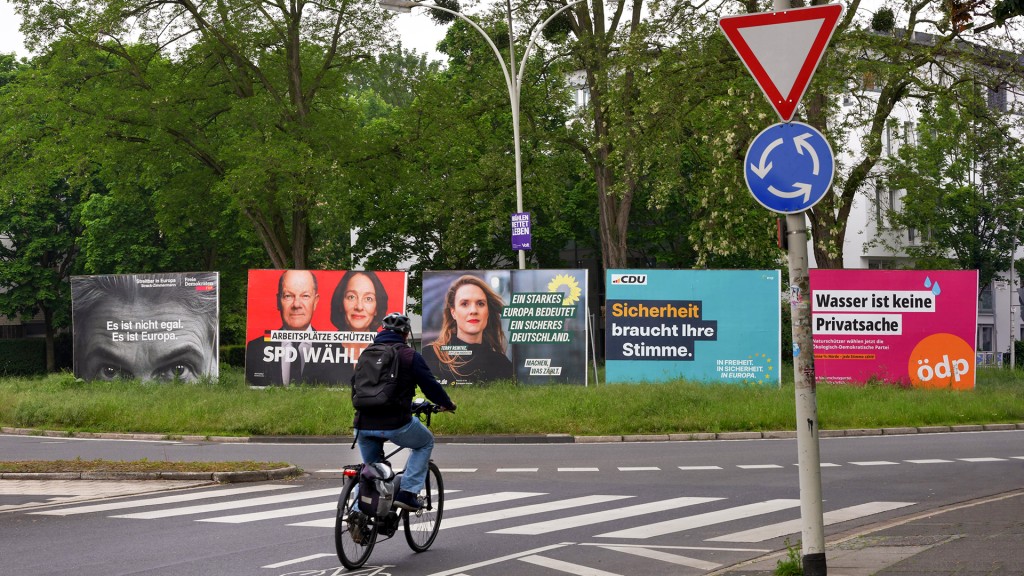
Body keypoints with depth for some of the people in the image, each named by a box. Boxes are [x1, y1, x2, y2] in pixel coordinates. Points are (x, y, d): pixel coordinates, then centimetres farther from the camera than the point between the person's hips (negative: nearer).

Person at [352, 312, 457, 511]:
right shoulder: (409, 355, -1)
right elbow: (430, 385, 1)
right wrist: (447, 404, 20)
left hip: (363, 425, 5)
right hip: (394, 423, -5)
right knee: (426, 443, 22)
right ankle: (407, 493, 7)